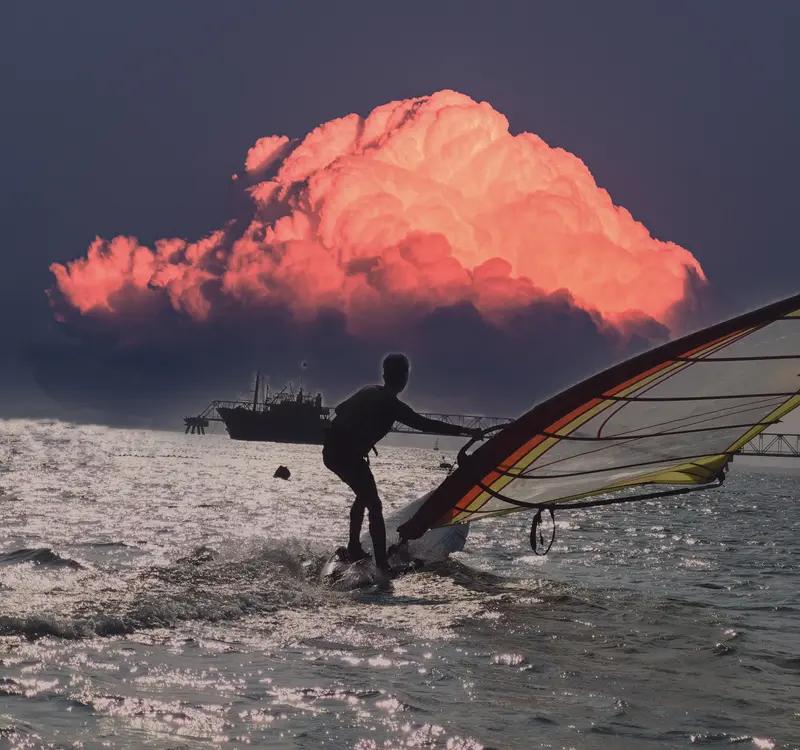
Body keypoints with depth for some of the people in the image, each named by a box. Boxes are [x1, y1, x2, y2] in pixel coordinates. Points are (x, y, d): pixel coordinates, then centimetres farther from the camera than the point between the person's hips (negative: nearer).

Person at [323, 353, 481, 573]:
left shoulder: (368, 391, 14)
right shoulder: (391, 405, -9)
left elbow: (340, 409, 26)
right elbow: (424, 424, -15)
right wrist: (466, 432, -15)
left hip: (331, 450, 8)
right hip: (349, 456, -8)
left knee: (363, 497, 26)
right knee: (374, 506, -4)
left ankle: (354, 549, 30)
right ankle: (382, 565, -12)